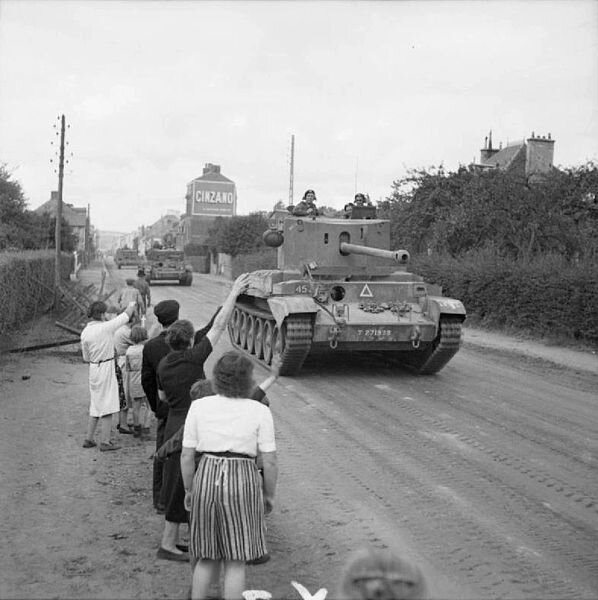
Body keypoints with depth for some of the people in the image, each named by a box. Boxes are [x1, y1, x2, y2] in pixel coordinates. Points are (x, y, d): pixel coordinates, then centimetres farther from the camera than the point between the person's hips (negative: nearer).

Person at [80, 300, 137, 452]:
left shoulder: (85, 332, 1)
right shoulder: (106, 327, -16)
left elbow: (86, 357, 10)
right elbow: (127, 314, -5)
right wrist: (131, 305, 15)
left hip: (93, 369, 7)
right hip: (107, 368, -7)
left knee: (95, 405, 17)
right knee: (107, 406, -1)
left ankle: (89, 439, 23)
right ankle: (105, 442, 2)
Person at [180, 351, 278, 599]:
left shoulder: (199, 406, 0)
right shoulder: (260, 411, -5)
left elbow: (187, 456, 2)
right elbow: (270, 462, -5)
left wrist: (188, 489, 15)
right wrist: (269, 495, 9)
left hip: (206, 478, 3)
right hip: (243, 481, -2)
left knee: (207, 558, 19)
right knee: (235, 561, 11)